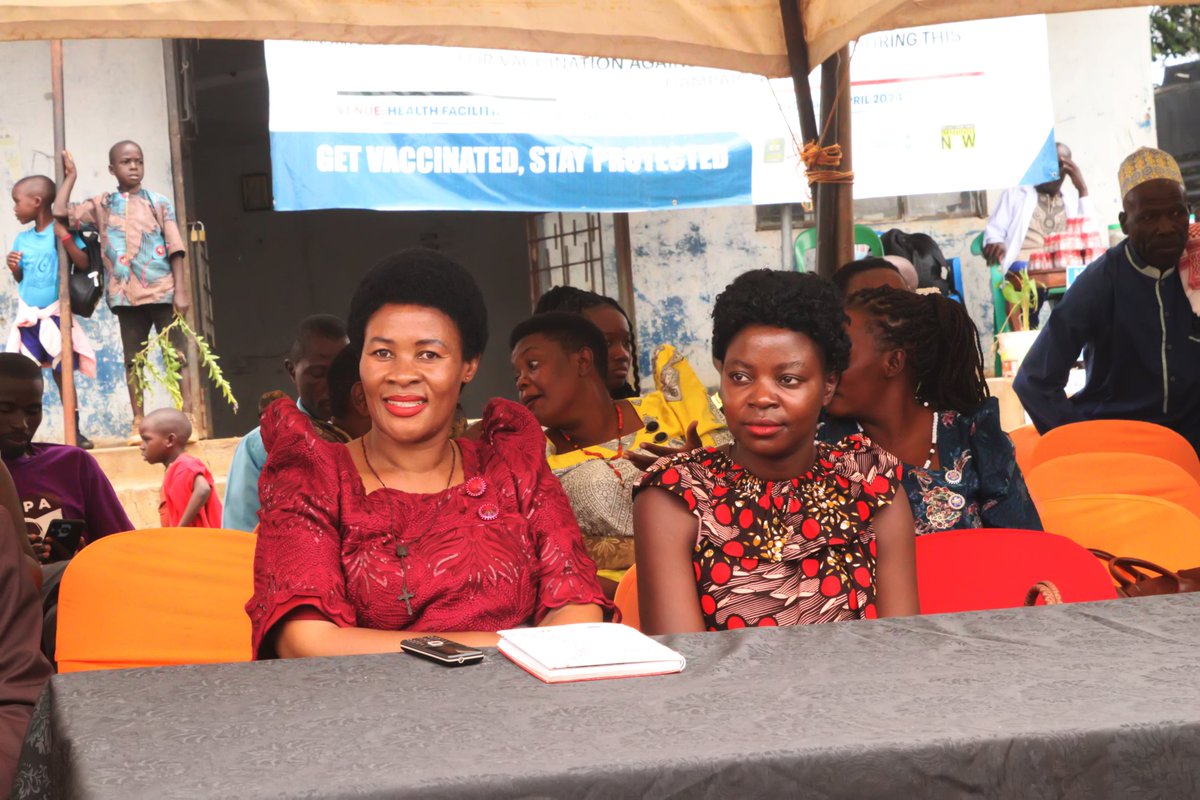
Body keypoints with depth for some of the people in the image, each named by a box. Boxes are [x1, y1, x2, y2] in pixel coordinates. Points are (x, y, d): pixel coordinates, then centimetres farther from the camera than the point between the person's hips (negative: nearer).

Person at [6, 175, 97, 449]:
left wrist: (65, 237, -22)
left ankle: (74, 432, 6)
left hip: (55, 315, -4)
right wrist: (14, 268, -5)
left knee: (62, 374, 0)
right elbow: (21, 279, 16)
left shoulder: (62, 232, -6)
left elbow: (84, 264, -15)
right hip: (27, 317, 4)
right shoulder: (22, 239, 7)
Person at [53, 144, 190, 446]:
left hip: (163, 291, -2)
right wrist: (70, 177, 6)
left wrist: (181, 290, -7)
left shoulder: (159, 203, 4)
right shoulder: (101, 206, 8)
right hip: (127, 295, 2)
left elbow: (175, 249, 0)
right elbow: (60, 215, 0)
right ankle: (139, 423, 15)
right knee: (133, 360, 8)